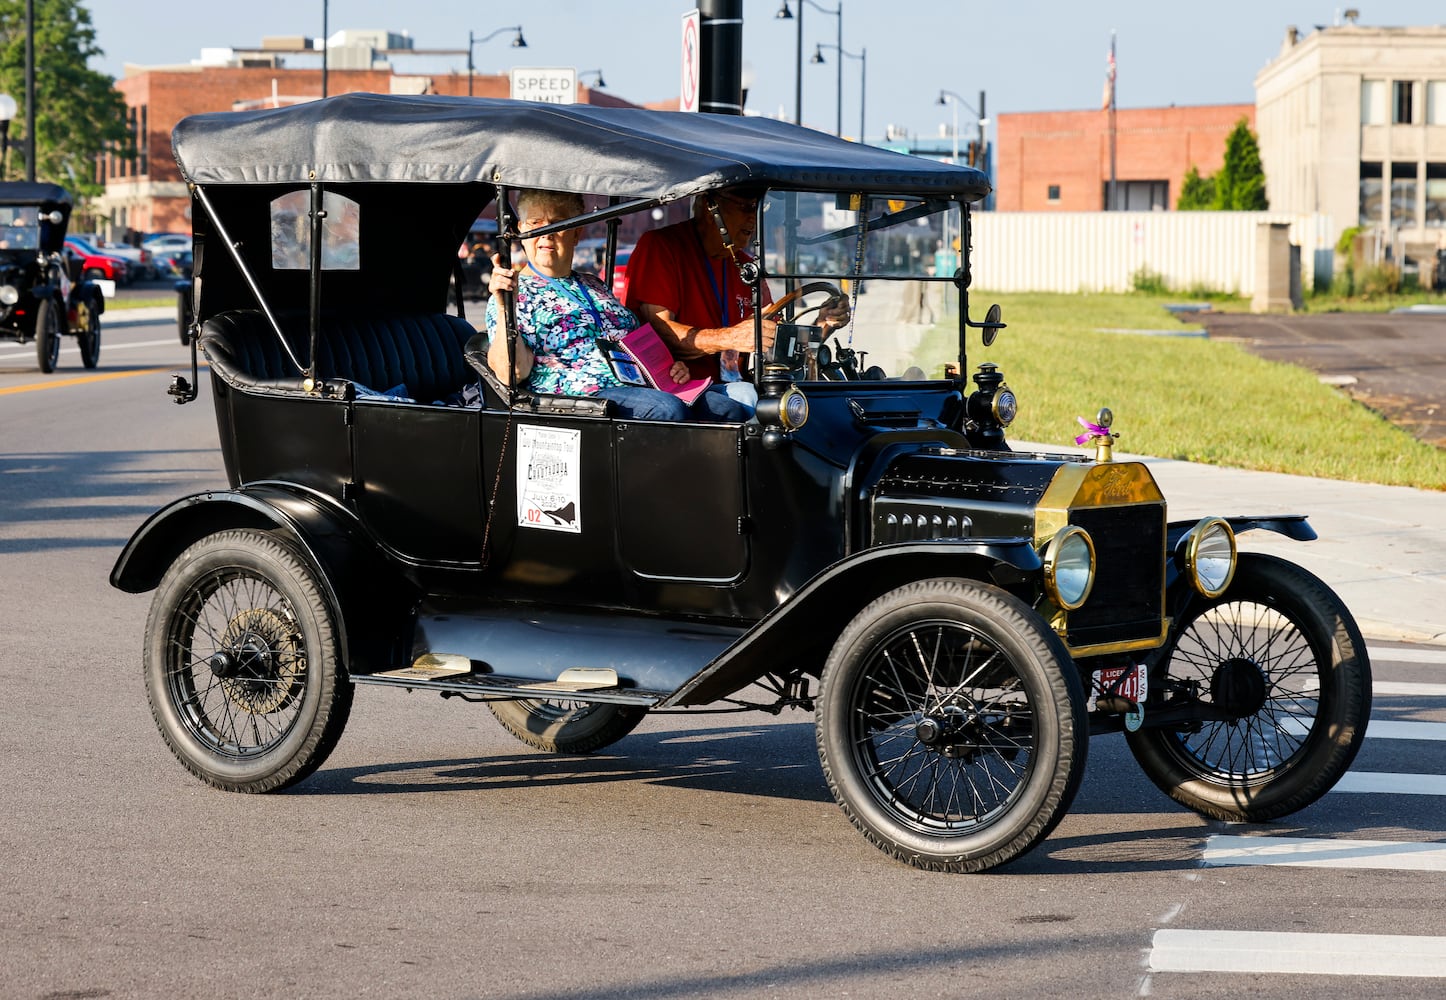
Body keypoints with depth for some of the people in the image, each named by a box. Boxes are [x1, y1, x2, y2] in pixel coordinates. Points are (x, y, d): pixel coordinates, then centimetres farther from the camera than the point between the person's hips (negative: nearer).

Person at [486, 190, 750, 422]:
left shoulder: (595, 286, 27)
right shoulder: (519, 292, 8)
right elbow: (511, 372, -7)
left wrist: (671, 368, 11)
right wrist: (504, 306, -18)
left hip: (642, 387, 7)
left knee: (731, 411, -18)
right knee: (668, 409, -36)